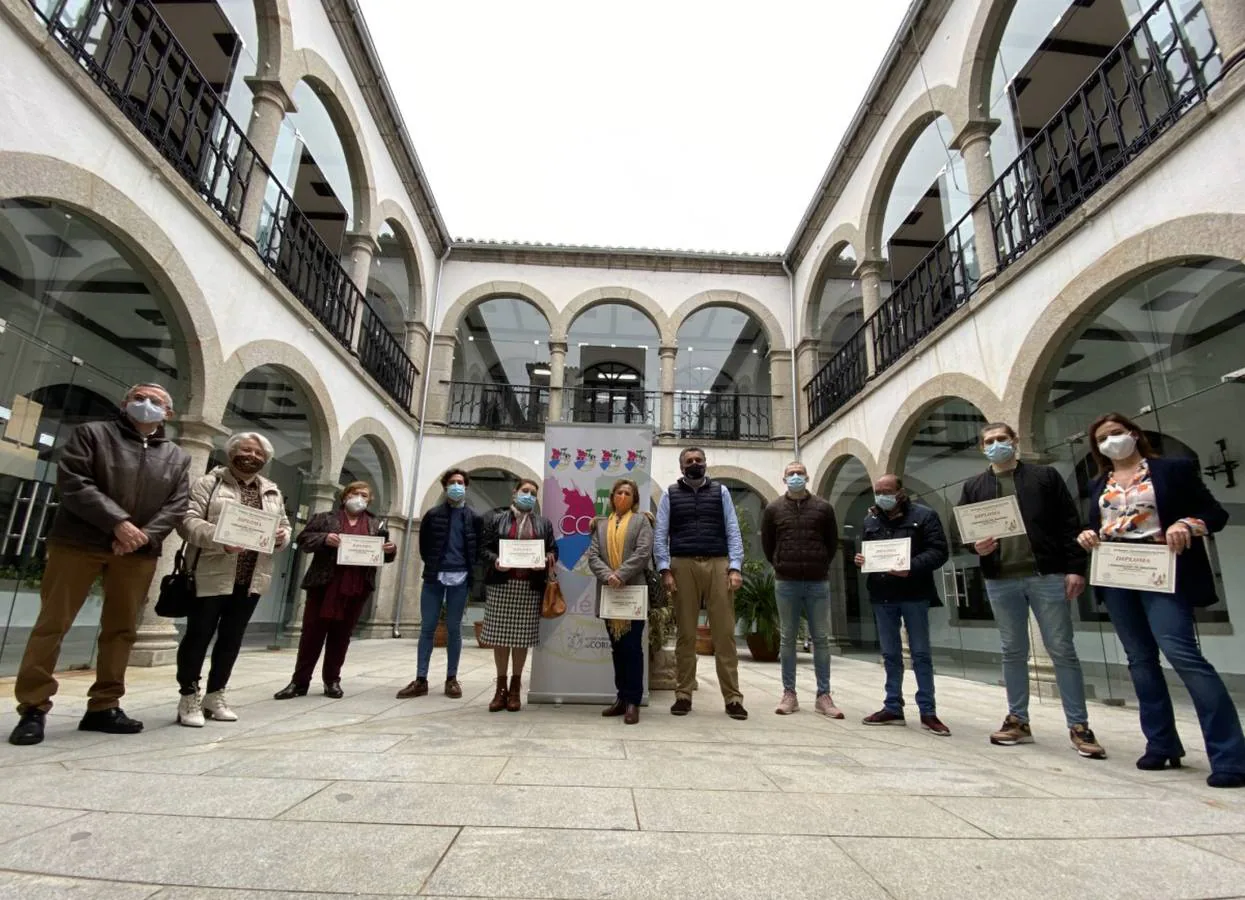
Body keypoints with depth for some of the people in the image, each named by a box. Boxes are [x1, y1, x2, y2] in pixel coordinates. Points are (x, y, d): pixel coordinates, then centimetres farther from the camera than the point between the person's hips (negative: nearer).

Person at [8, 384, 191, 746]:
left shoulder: (178, 458, 13)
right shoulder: (91, 434, 6)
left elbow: (176, 506, 5)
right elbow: (72, 482, -6)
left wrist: (144, 535, -13)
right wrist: (118, 522, -18)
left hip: (139, 552, 3)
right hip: (79, 542, -2)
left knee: (121, 630, 5)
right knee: (52, 624, 1)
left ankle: (104, 707, 14)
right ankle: (33, 708, 11)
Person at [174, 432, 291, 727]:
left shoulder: (273, 492, 15)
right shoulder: (208, 483, -1)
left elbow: (284, 526, 19)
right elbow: (187, 520, -10)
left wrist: (281, 536, -4)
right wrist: (220, 539, -25)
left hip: (251, 579, 5)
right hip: (212, 576, -5)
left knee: (231, 638, 12)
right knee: (198, 635, 2)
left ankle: (215, 696, 24)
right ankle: (189, 698, 16)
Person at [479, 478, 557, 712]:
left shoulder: (544, 523, 12)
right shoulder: (498, 520, 9)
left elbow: (553, 550, 9)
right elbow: (484, 548, 5)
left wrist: (545, 562, -11)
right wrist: (495, 561, -14)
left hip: (530, 587, 1)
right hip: (501, 585, 0)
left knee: (522, 637, 3)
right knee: (500, 636, 3)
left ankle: (515, 687, 16)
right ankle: (501, 687, 15)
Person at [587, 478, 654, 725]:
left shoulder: (641, 520, 6)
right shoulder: (601, 524, 15)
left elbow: (643, 553, -8)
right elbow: (592, 555, 4)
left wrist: (621, 575, -17)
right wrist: (608, 576, -14)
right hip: (609, 592, 4)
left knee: (632, 647, -3)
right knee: (617, 647, 10)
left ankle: (633, 701, 3)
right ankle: (622, 697, 19)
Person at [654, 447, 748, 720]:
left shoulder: (720, 491, 13)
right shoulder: (670, 494, 10)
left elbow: (733, 531, 7)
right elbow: (660, 535, 5)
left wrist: (735, 568, -4)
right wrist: (665, 570, -5)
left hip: (718, 565, 1)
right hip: (683, 565, 0)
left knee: (724, 632, 0)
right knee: (686, 633, 4)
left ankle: (733, 698, 6)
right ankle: (683, 695, 12)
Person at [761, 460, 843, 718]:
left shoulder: (823, 508, 4)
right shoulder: (773, 509, 4)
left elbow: (833, 542, 12)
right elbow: (767, 543, 11)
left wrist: (820, 565, 11)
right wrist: (781, 567, 9)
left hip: (818, 582, 0)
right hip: (786, 583, 0)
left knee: (821, 639, 5)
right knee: (787, 638, 6)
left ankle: (823, 696, 15)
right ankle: (789, 694, 14)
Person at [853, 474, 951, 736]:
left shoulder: (924, 515, -3)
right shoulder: (870, 521, 13)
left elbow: (939, 551, -10)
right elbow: (866, 551, 22)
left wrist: (912, 567, -24)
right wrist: (861, 559, -2)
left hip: (913, 594, -4)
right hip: (882, 596, 5)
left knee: (921, 653, 3)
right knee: (890, 654, 11)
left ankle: (927, 711, 13)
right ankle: (893, 708, 20)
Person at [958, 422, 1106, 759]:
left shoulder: (1045, 476, 6)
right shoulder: (973, 487, 11)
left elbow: (1070, 524, 0)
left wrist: (1075, 568, -7)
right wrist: (976, 545, -12)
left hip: (1048, 576, -2)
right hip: (1001, 580, 2)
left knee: (1062, 650, 2)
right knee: (1013, 652, 9)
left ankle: (1079, 726, 13)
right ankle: (1018, 720, 19)